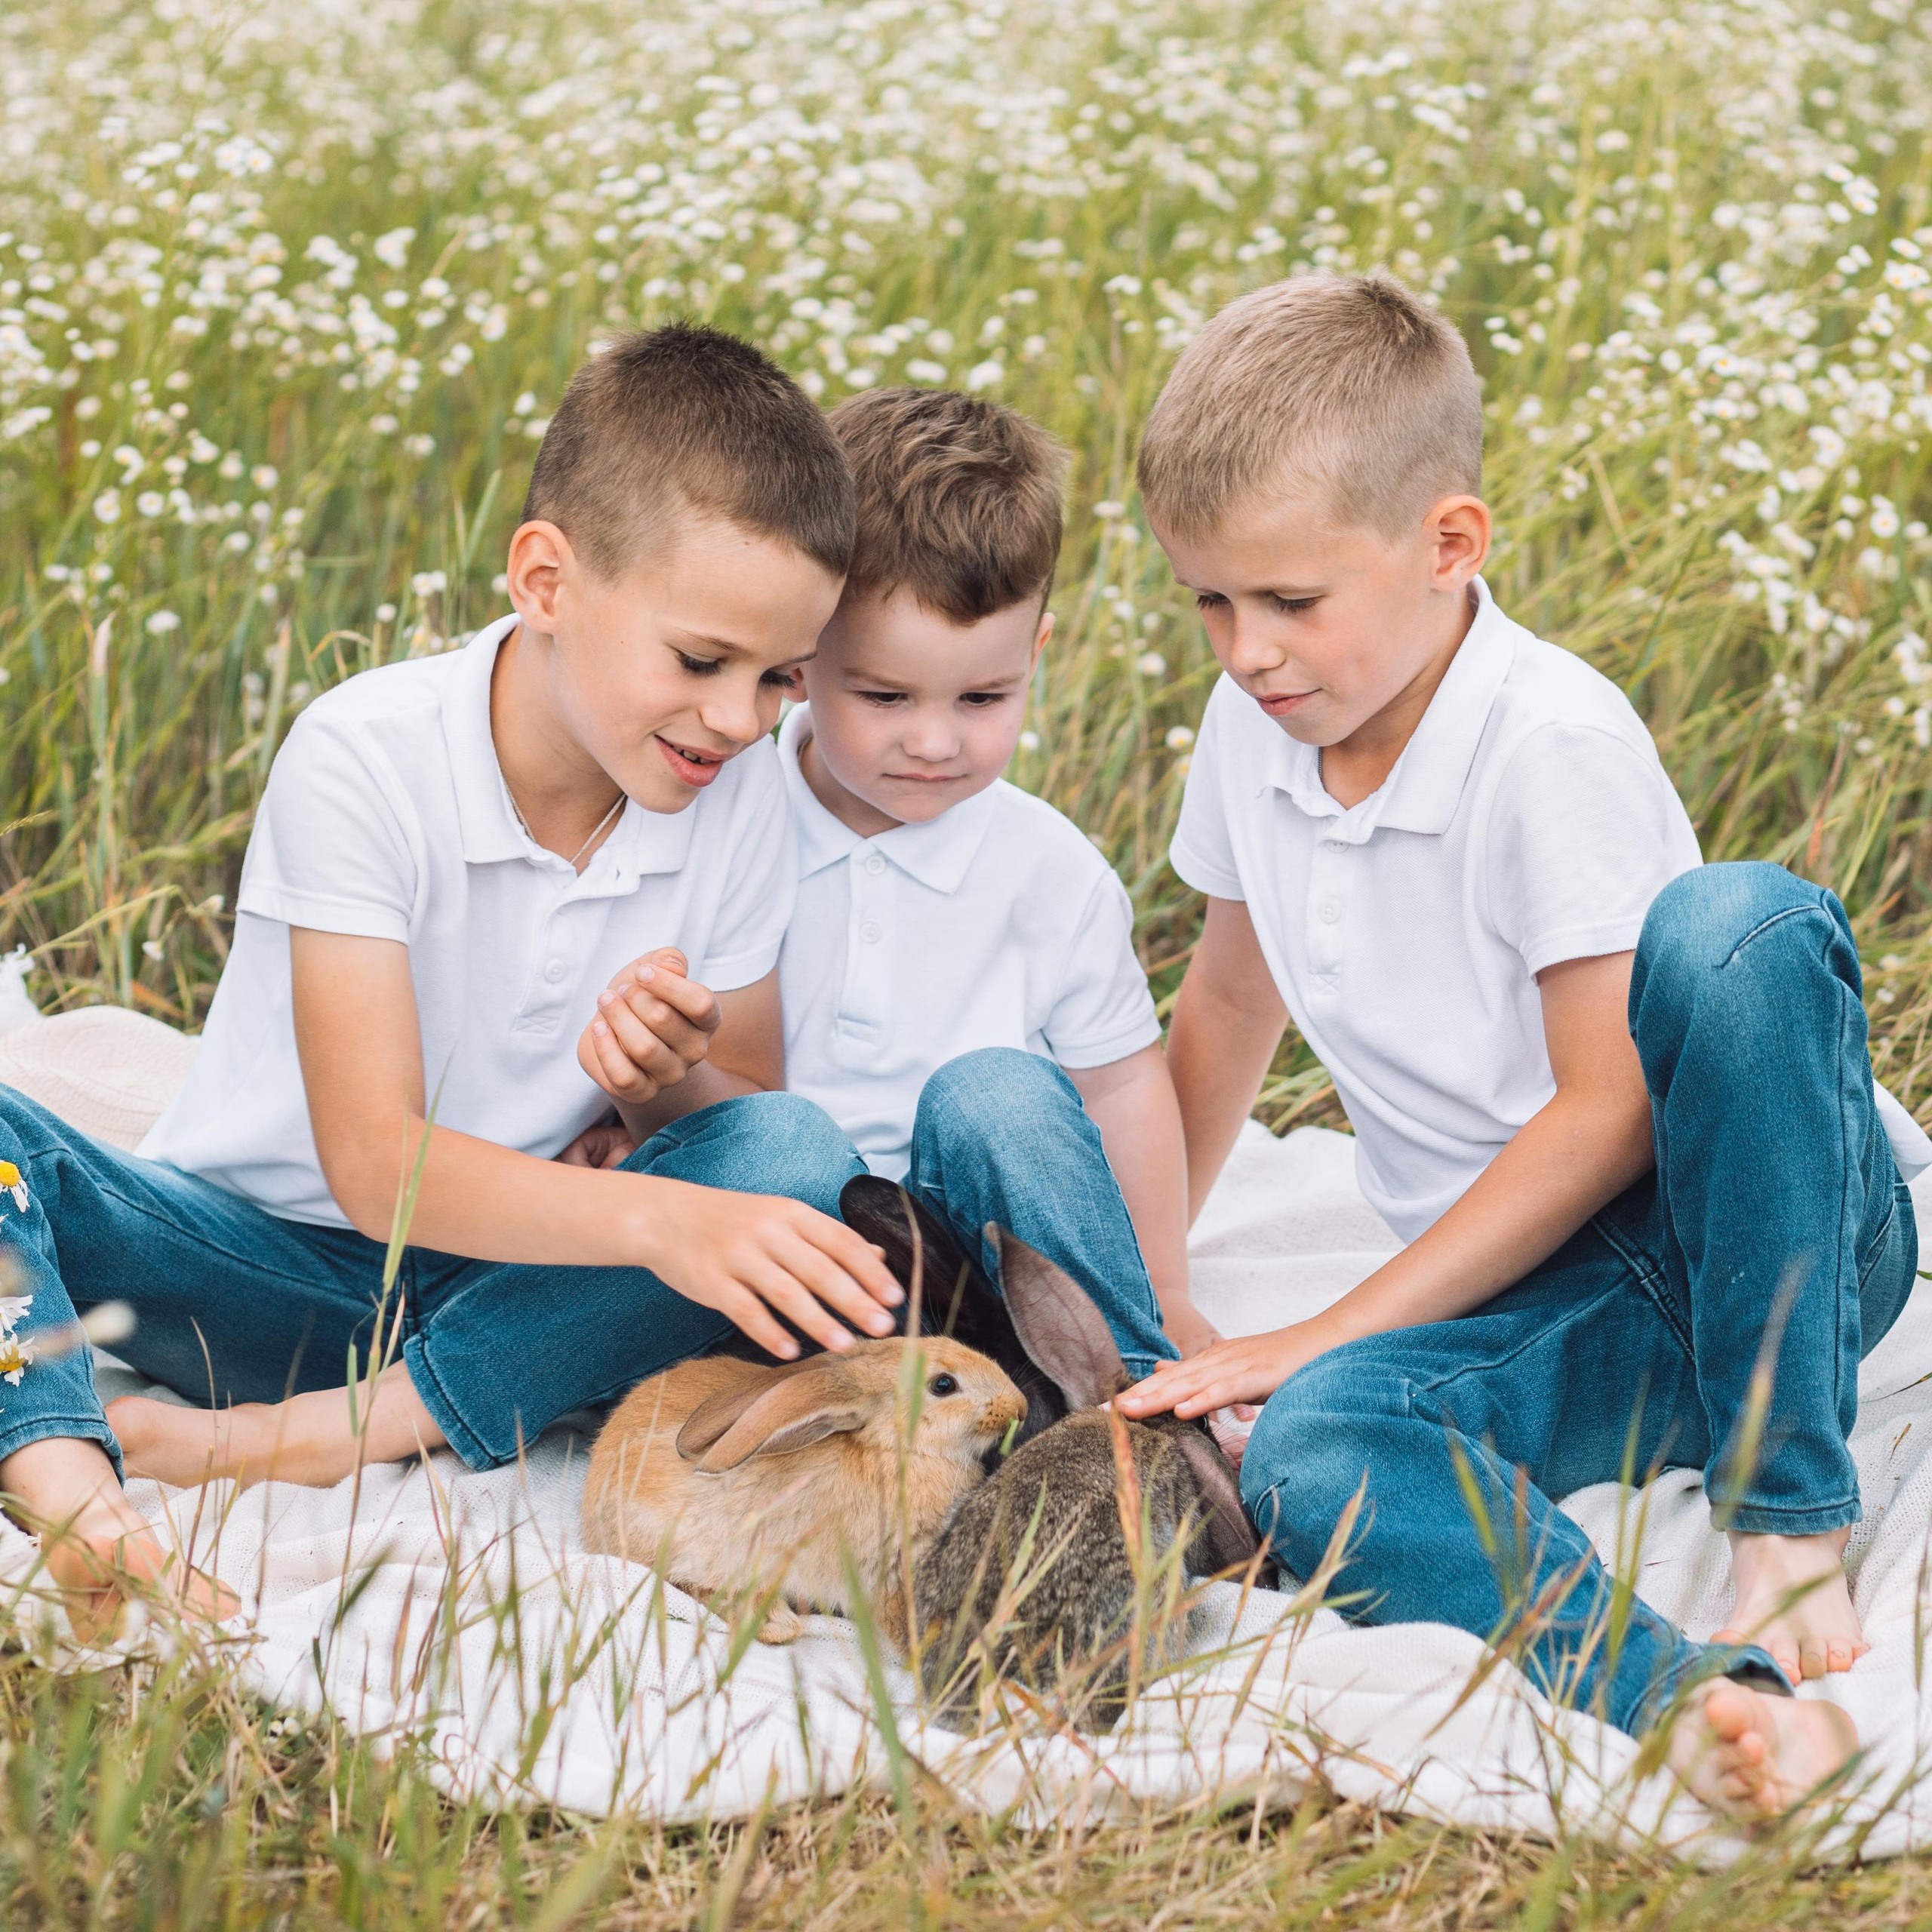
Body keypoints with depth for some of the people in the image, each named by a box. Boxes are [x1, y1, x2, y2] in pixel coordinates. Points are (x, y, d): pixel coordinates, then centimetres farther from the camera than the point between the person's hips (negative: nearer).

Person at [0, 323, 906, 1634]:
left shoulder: (740, 797, -6)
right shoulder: (364, 761, -19)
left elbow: (750, 1136, 3)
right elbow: (374, 1163, -27)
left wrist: (668, 1083, -22)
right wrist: (657, 1218, -44)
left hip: (508, 1281, 3)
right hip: (266, 1257, -3)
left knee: (801, 1154, -26)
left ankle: (311, 1436, -27)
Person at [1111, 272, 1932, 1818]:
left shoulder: (1555, 743, -17)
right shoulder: (1254, 734, 4)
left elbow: (1609, 1109, -19)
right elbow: (1230, 1002, 21)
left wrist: (1333, 1330, -18)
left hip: (1780, 1233, -5)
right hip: (1555, 1303, 5)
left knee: (1737, 925, -38)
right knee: (1312, 1452, -29)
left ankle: (1793, 1530, -31)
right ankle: (1697, 1694, -52)